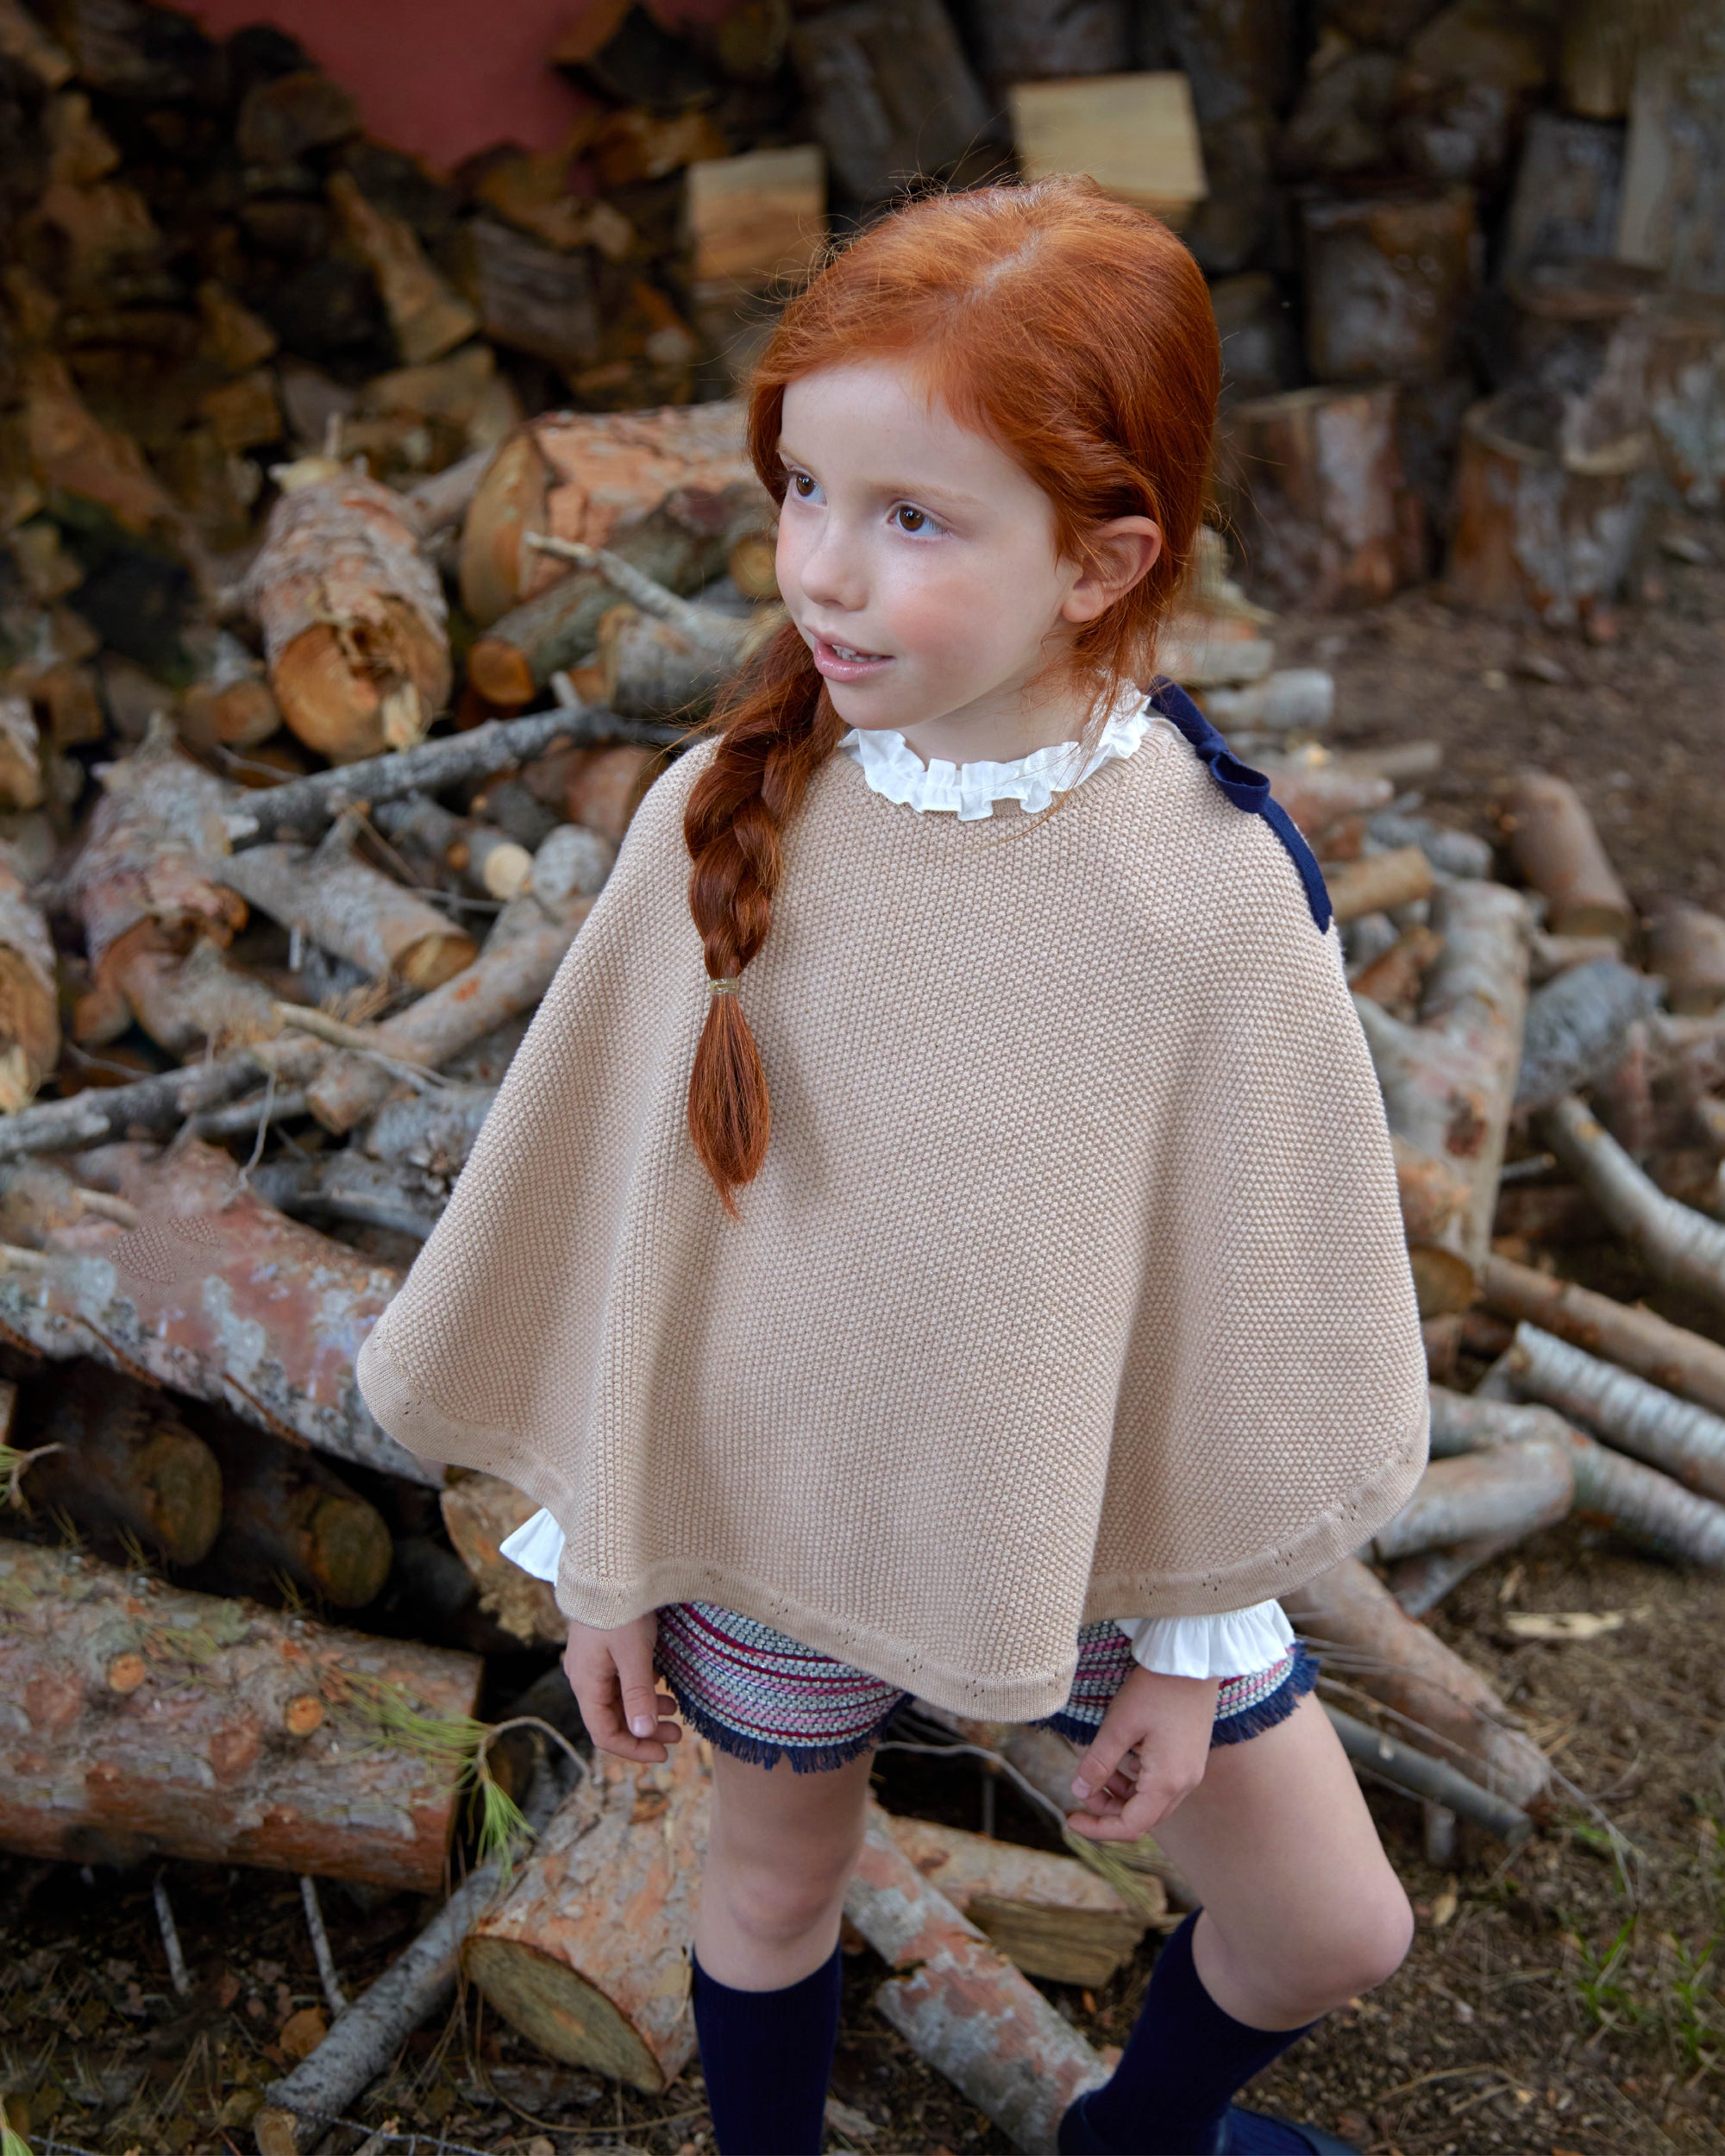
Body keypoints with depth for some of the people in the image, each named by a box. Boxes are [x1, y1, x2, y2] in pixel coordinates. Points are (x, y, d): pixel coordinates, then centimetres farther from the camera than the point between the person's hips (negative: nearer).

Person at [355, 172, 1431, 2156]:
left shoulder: (1219, 889, -22)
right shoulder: (721, 818, -18)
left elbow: (1251, 1292, -10)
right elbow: (610, 1206, -7)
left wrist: (1197, 1637, -1)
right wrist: (600, 1547, 1)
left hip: (1099, 1538, 0)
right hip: (770, 1522, 0)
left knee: (1335, 1930, 15)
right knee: (775, 1880, 22)